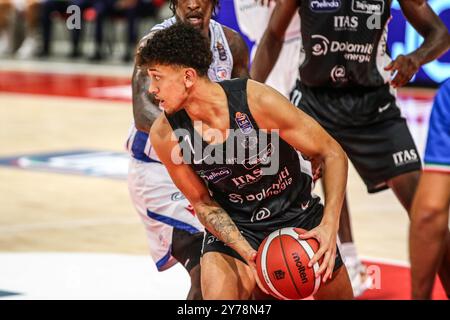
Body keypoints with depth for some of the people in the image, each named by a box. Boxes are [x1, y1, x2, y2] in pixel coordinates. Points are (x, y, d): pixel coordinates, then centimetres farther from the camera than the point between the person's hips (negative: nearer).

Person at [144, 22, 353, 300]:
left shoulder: (258, 100, -28)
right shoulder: (165, 135, -19)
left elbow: (333, 155, -17)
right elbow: (202, 202, -5)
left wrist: (329, 225, -27)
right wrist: (244, 250, -20)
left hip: (298, 214, 0)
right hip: (234, 226, 0)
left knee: (339, 295, 11)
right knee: (217, 295, -27)